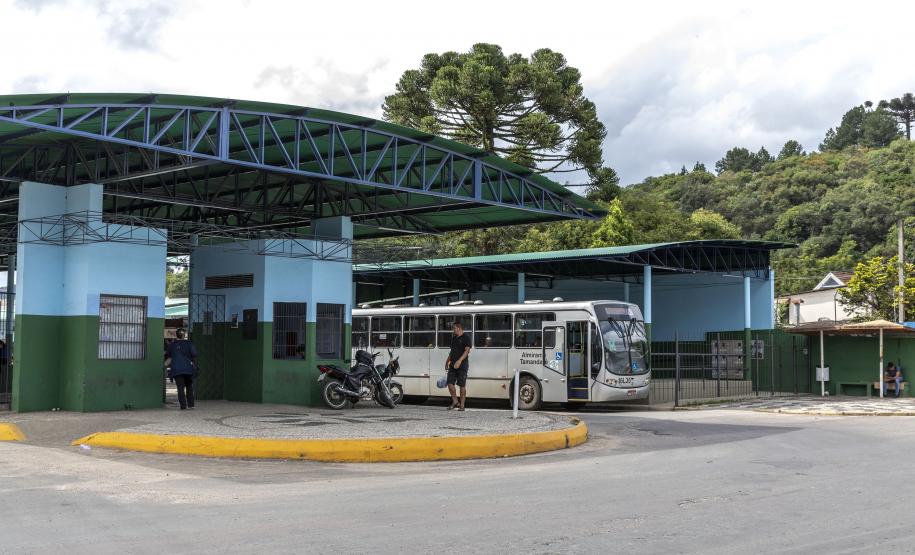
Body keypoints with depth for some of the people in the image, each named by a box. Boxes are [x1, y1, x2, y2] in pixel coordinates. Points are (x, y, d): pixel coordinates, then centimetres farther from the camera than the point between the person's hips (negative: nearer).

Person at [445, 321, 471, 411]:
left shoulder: (466, 338, -6)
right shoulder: (454, 338, 17)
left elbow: (467, 351, -16)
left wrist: (459, 361, -27)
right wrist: (447, 361, 19)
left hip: (462, 365, -7)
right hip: (453, 365, 7)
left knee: (462, 385, -3)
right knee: (450, 383, -1)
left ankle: (462, 405, 4)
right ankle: (455, 402, 12)